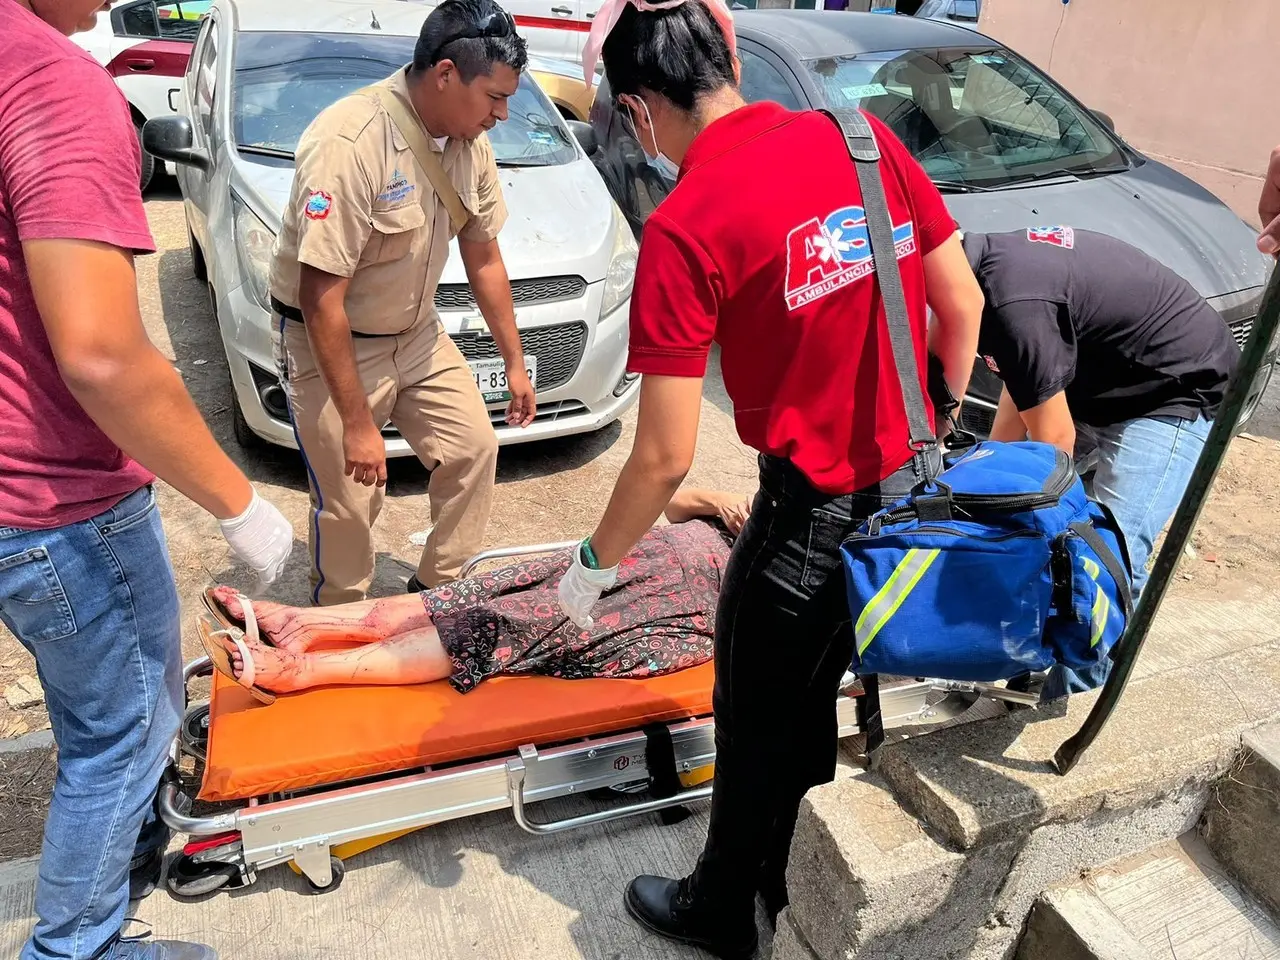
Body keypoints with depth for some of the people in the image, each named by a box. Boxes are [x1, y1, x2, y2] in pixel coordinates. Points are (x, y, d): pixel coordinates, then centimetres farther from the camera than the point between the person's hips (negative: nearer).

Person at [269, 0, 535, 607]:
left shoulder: (470, 142, -5)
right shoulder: (351, 143, -29)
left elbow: (483, 258, 6)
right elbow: (322, 299, -28)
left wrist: (514, 362, 9)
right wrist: (358, 422, -25)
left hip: (416, 334, 7)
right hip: (332, 345, -7)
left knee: (474, 448, 7)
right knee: (348, 502, -3)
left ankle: (438, 590, 26)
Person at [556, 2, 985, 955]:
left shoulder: (684, 228, -19)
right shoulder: (863, 136, -1)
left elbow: (665, 456, -18)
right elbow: (962, 303, 6)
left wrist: (595, 562, -1)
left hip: (813, 518, -6)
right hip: (919, 490, 7)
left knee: (757, 726, 17)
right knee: (813, 706, 27)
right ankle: (794, 882, 52)